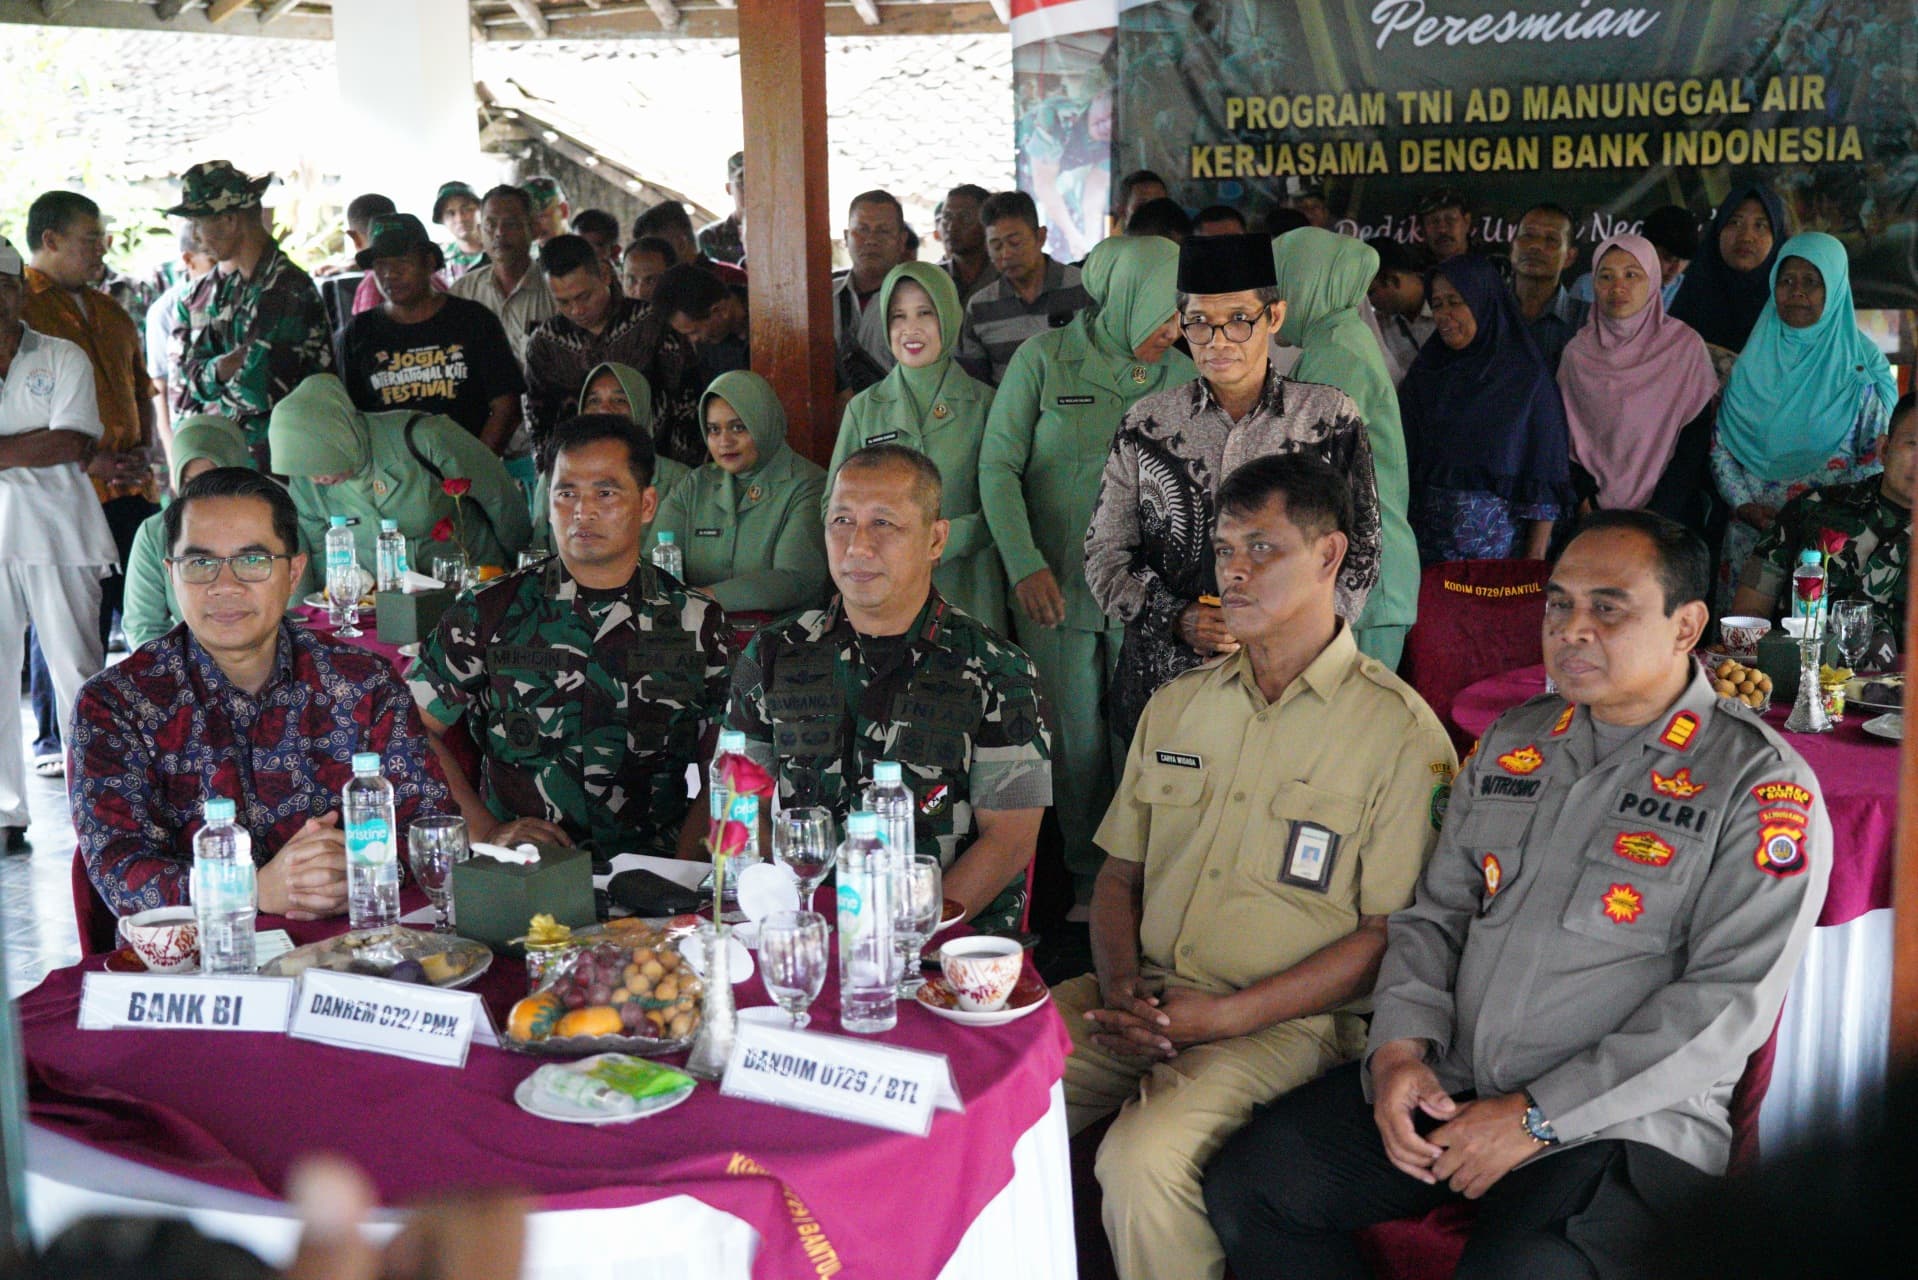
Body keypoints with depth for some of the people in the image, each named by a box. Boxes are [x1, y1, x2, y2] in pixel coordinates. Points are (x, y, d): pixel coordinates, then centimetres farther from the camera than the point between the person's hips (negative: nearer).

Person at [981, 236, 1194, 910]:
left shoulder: (1180, 375, 8)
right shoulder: (1045, 360, -1)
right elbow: (998, 465, -2)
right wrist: (1025, 564, -11)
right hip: (1057, 588, -1)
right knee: (1076, 740, 5)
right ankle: (1087, 880, 22)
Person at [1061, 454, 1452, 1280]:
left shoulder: (1400, 731, -5)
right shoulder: (1177, 706, 15)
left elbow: (1392, 933, -9)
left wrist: (1227, 1014, -15)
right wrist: (1121, 987, -3)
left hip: (1287, 1020, -5)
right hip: (1144, 999, 6)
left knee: (1142, 1158, -31)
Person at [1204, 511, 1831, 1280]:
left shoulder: (1759, 785, -7)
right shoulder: (1513, 741, 14)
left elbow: (1729, 1003, -14)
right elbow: (1436, 912, 16)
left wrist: (1540, 1117, -17)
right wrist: (1400, 1046, -4)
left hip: (1625, 1122, -5)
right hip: (1448, 1085, 6)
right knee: (1247, 1187, -9)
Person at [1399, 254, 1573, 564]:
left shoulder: (1527, 376, -3)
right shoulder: (1424, 372, 8)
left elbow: (1544, 481, -5)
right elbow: (1403, 461, 8)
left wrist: (1534, 560, -11)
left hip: (1502, 547, -3)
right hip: (1427, 546, 3)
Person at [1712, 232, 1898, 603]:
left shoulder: (1863, 362, 0)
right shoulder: (1753, 358, 7)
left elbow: (1878, 456, -2)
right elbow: (1721, 445, 8)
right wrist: (1745, 505, -6)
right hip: (1752, 531, 2)